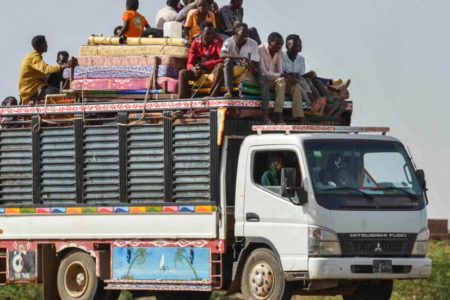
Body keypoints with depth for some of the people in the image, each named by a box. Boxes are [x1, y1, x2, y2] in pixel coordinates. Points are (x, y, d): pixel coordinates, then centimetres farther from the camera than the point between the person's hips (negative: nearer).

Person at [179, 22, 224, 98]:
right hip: (200, 69, 4)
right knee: (183, 73, -18)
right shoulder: (196, 43, -4)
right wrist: (194, 69, -31)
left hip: (214, 68, -4)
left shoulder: (217, 41, -14)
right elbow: (190, 63, -5)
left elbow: (222, 59, -26)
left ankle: (213, 97, -39)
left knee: (221, 66, -38)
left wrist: (205, 65, -32)